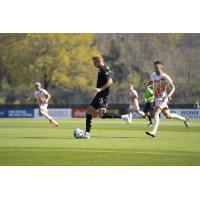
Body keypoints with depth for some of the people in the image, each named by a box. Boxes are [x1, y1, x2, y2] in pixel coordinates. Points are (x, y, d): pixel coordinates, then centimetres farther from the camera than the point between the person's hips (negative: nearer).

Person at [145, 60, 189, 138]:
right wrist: (147, 85, 0)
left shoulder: (165, 77, -14)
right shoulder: (153, 75, 6)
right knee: (168, 115, 15)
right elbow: (151, 82, 25)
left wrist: (169, 94, -28)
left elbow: (173, 88, -9)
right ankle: (184, 119, 33)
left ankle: (153, 132, -25)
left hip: (162, 98, -8)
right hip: (157, 98, 8)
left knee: (156, 113, -21)